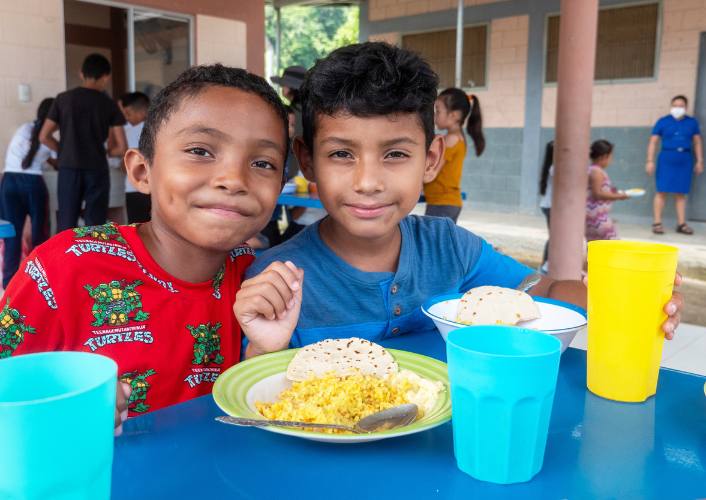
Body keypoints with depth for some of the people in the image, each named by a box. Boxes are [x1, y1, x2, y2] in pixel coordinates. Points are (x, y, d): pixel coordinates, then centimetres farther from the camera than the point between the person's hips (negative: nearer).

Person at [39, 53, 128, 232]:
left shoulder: (63, 99, 5)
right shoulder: (109, 104, 1)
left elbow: (44, 137, 4)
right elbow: (122, 148, -3)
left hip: (69, 169, 1)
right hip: (97, 170, -1)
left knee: (65, 226, 7)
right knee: (95, 226, 4)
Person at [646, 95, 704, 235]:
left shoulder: (692, 122, 9)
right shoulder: (663, 121, 1)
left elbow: (697, 142, 13)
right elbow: (653, 142, 1)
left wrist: (699, 161, 8)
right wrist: (650, 161, -6)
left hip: (685, 160, 3)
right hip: (667, 160, -3)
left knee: (681, 193, 6)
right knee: (662, 191, -5)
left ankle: (681, 224, 10)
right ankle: (657, 223, -1)